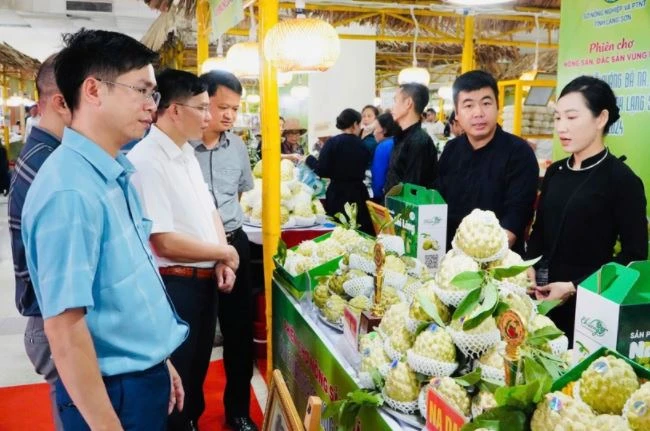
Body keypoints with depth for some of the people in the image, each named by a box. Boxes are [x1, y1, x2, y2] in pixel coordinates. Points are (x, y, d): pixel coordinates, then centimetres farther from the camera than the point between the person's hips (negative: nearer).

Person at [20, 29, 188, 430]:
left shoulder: (117, 173, 2)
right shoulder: (70, 191, -25)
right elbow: (65, 330, -24)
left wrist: (158, 361, 15)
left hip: (145, 374, 8)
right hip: (114, 389, -8)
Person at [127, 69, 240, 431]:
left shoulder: (187, 153, 8)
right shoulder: (147, 161, -22)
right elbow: (165, 243, -26)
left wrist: (222, 263, -4)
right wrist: (224, 253, -12)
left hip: (204, 282, 9)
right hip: (174, 287, -9)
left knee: (197, 370, 25)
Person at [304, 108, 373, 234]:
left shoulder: (333, 142, -8)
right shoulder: (363, 145, 1)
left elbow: (322, 171, -11)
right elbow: (362, 170, 10)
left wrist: (309, 159, 5)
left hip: (337, 195, -2)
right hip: (358, 194, 3)